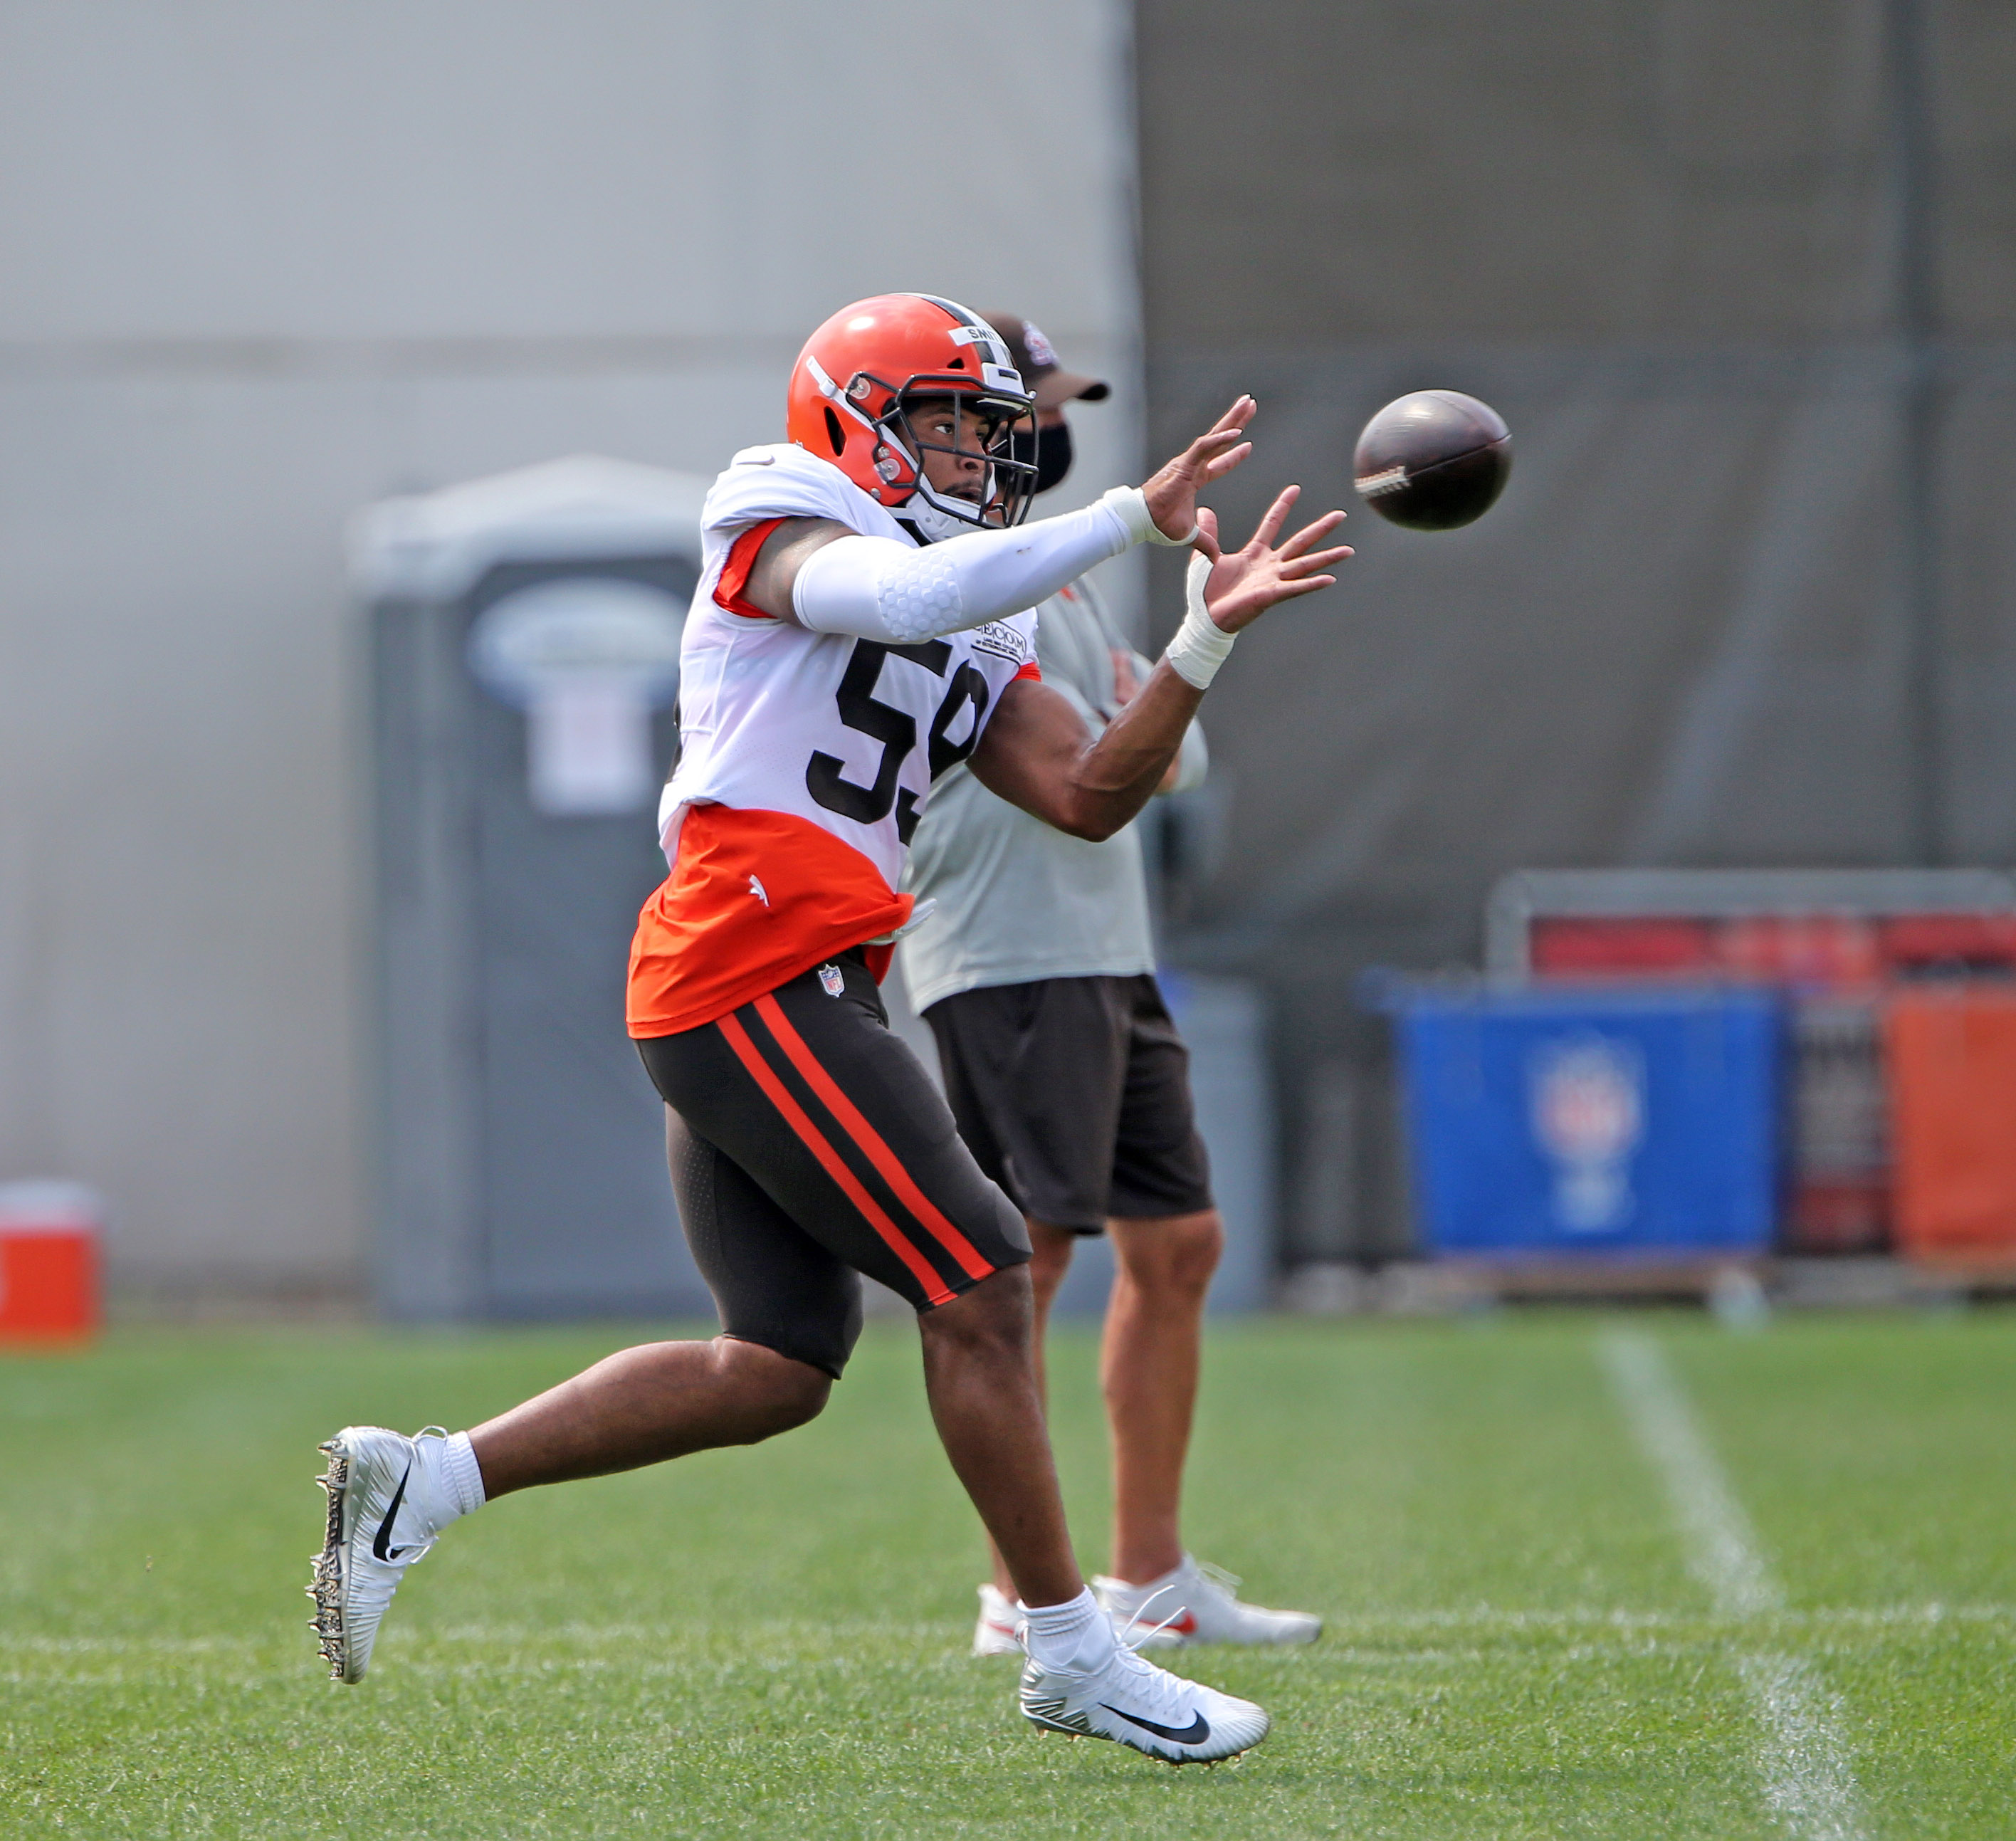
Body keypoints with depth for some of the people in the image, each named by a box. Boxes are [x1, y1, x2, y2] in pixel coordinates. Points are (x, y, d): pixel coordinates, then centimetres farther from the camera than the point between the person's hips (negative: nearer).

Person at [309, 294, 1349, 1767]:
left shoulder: (976, 640, 23)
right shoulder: (783, 535, 0)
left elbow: (1089, 797, 12)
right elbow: (907, 596, -23)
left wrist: (1208, 636, 1)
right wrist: (1139, 517, -20)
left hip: (789, 1006, 10)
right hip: (752, 979, -10)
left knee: (780, 1371, 8)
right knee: (979, 1285, -8)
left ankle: (422, 1480, 11)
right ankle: (1072, 1654, -1)